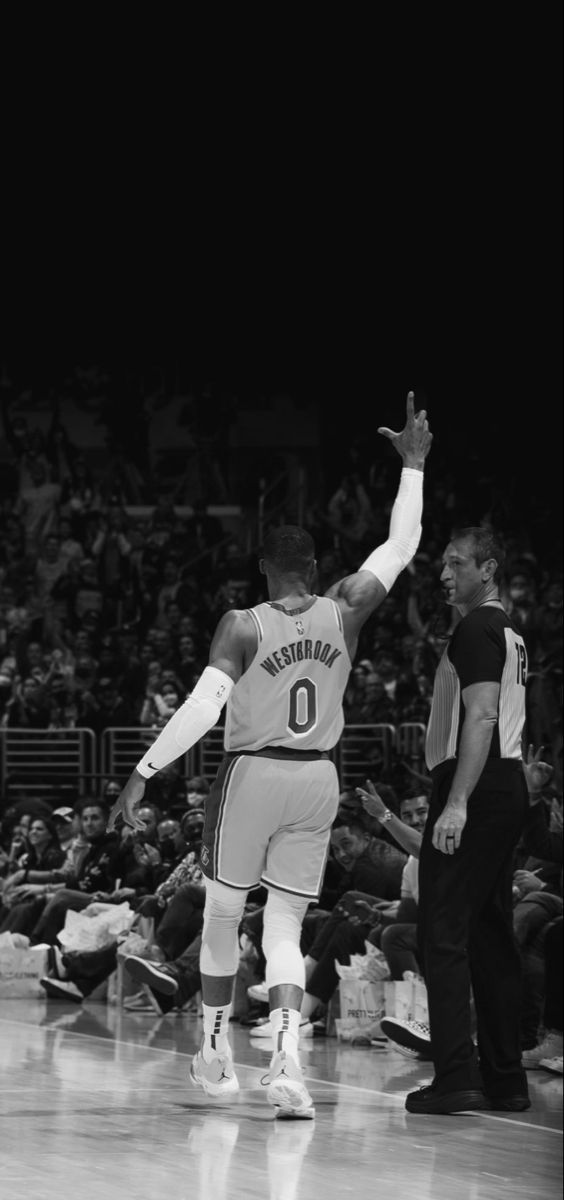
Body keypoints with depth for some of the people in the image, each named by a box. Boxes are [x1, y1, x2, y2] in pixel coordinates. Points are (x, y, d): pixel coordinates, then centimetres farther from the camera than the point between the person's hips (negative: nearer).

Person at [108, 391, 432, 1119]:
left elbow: (202, 708, -19)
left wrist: (144, 772, -17)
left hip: (254, 774, -3)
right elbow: (399, 548, 12)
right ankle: (286, 1061, -17)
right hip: (318, 780, 3)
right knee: (285, 927, 4)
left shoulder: (244, 625, -10)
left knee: (223, 915, 16)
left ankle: (215, 1051, 26)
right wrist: (413, 465, 21)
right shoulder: (343, 612, -1)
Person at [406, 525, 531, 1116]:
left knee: (443, 933, -10)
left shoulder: (476, 629, -10)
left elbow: (481, 718, -20)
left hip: (475, 789, -10)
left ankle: (456, 1077, -15)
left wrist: (457, 804, -25)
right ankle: (504, 1078, 13)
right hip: (508, 785, 10)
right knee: (491, 934, 12)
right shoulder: (509, 631, 21)